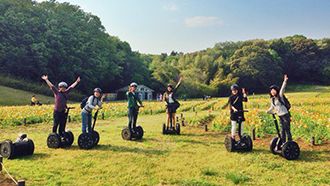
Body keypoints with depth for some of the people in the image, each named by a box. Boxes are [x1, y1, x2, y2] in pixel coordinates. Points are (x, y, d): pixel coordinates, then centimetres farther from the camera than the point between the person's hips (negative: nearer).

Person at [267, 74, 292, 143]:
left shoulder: (280, 95, -6)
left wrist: (285, 81, -32)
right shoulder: (272, 99, 11)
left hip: (285, 115, -7)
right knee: (283, 130, 14)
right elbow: (272, 107, 21)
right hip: (280, 116, 7)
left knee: (287, 129, -4)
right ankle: (283, 143, 22)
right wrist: (268, 111, 3)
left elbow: (282, 89, -20)